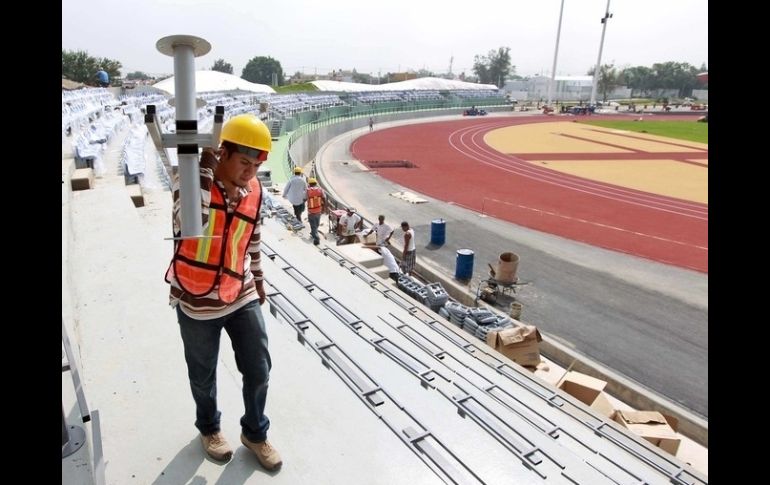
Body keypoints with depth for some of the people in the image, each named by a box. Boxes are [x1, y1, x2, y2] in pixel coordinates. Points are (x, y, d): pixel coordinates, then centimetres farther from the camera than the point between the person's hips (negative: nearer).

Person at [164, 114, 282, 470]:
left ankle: (255, 433, 37)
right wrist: (205, 165, -36)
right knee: (203, 375, 17)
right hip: (197, 302, -3)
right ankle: (209, 428, 46)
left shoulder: (254, 191, -2)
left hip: (242, 297, 4)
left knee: (259, 370, 11)